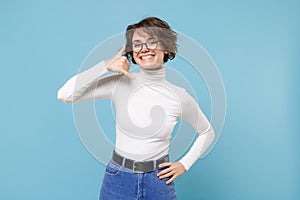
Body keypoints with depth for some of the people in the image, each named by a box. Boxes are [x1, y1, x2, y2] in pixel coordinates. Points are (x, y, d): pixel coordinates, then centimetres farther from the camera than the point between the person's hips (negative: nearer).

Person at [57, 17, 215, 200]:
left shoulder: (180, 96, -8)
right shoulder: (119, 83, -9)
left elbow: (207, 133, 8)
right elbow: (64, 95, -16)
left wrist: (184, 164, 0)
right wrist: (106, 66, -19)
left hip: (159, 181, 0)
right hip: (118, 179, 0)